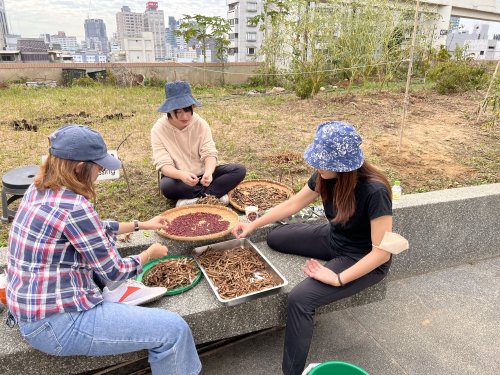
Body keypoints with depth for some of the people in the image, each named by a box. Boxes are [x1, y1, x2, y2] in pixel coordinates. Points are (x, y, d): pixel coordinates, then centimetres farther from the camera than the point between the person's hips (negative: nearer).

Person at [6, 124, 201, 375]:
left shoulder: (40, 189, 2)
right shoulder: (73, 207, -25)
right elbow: (112, 271, -15)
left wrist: (142, 225, 18)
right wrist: (149, 254, 3)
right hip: (55, 324, -10)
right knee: (174, 330, -11)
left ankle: (115, 292, 16)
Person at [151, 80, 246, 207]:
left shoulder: (200, 123, -9)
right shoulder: (159, 130, -14)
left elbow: (209, 153, -15)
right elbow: (163, 164, -20)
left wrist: (208, 173, -38)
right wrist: (181, 175, -43)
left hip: (202, 174, 3)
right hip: (178, 177, -2)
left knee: (239, 170, -17)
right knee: (167, 186, -38)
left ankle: (192, 199, -22)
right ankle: (214, 193, -18)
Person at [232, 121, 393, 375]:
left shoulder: (374, 191, -33)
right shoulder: (326, 176, -13)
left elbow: (381, 252, -28)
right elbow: (293, 204, 0)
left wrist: (338, 279, -27)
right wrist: (253, 225, 2)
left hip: (364, 260, -7)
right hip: (334, 239, 8)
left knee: (300, 299, -23)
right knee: (276, 238, 13)